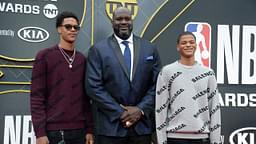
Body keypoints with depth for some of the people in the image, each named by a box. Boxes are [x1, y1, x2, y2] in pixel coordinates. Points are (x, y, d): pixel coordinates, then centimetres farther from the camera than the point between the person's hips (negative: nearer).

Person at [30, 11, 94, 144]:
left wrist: (89, 129, 7)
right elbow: (37, 97, -6)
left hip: (79, 130, 4)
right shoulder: (44, 56, -2)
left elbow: (85, 97, 11)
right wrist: (40, 133, -12)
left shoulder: (82, 59, 10)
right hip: (53, 130, -4)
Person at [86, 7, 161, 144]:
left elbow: (157, 85, 4)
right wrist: (120, 112, -12)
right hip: (111, 125, -2)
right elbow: (94, 87, -7)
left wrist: (141, 109, -8)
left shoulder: (150, 48, 6)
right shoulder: (98, 49, -1)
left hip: (142, 125, 2)